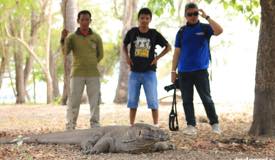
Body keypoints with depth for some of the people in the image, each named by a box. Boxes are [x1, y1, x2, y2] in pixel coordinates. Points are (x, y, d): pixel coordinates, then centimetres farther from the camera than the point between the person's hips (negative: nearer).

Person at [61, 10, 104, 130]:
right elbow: (65, 52, -10)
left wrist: (90, 64, 6)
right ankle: (70, 127, 1)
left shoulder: (96, 37, 7)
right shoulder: (72, 37, 3)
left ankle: (95, 127, 6)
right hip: (77, 74, -1)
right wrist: (63, 39, -25)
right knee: (73, 101, -2)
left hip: (93, 74, 1)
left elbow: (100, 55, 15)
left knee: (95, 101, 1)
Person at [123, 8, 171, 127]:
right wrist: (127, 56, 4)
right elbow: (124, 45, 18)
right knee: (132, 101, 7)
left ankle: (156, 125, 6)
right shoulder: (132, 32, 0)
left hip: (149, 72, -2)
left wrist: (157, 58, -2)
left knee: (153, 101, -2)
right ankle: (131, 125, 16)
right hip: (134, 72, 2)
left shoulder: (154, 34, -3)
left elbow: (168, 47, 6)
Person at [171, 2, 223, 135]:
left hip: (200, 70, -3)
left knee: (206, 98, -3)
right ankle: (191, 126, 10)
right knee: (187, 100, 4)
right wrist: (173, 71, 7)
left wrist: (207, 17, -17)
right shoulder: (182, 32, 10)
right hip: (184, 72, 3)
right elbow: (177, 52, 12)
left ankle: (215, 124, 6)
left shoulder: (204, 28, 3)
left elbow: (219, 30, -18)